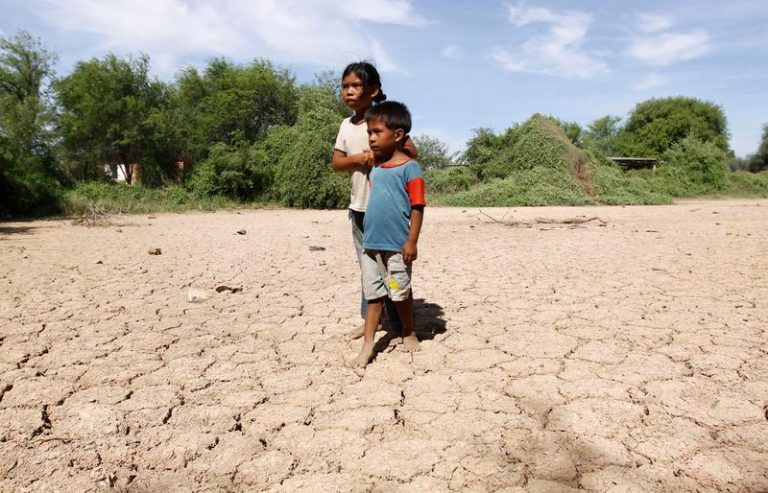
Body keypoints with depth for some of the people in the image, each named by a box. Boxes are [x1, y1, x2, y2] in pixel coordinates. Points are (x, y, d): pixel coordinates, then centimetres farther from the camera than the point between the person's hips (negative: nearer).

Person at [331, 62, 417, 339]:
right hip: (358, 207, 7)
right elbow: (336, 163, 5)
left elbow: (411, 153, -11)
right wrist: (359, 158, -13)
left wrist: (380, 155, -17)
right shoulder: (346, 125, 10)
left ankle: (400, 325, 6)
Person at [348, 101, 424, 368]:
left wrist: (412, 242, -15)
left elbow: (417, 207, -11)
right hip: (370, 243, 7)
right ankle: (367, 345, 15)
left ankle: (409, 333, 30)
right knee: (373, 293, 9)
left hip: (396, 245, -6)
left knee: (400, 293, 8)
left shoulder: (409, 167, -9)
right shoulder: (375, 167, 12)